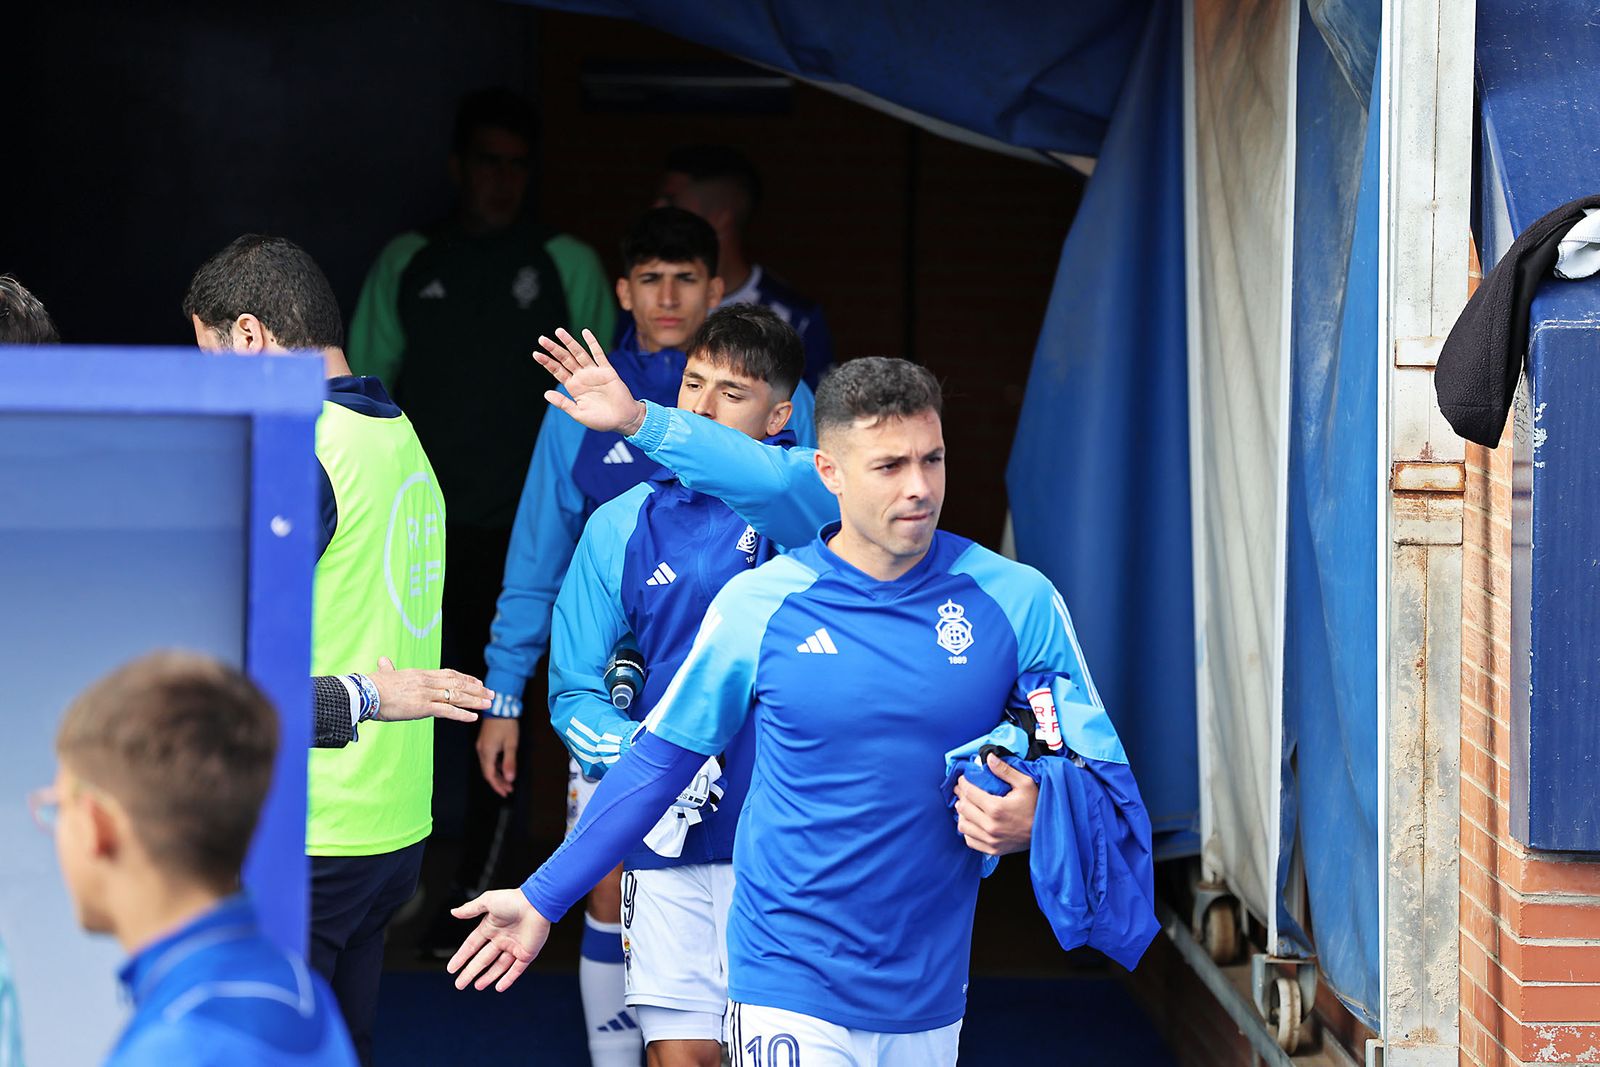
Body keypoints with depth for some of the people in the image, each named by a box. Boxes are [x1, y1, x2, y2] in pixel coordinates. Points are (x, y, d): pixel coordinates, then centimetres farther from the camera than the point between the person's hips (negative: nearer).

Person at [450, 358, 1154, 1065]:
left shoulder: (1017, 602, -4)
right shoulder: (758, 604, -4)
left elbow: (1102, 772, 0)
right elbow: (656, 761, 6)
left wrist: (1034, 821, -23)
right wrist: (542, 899, 7)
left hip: (932, 997, 2)